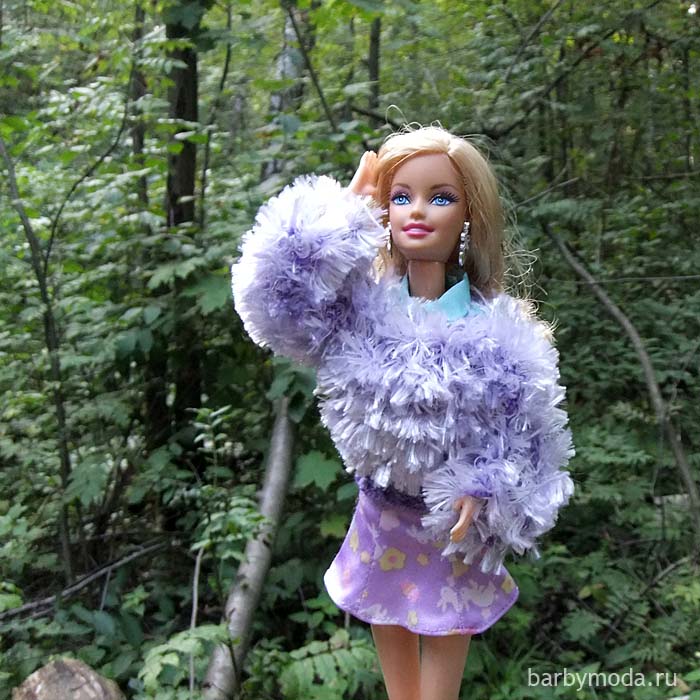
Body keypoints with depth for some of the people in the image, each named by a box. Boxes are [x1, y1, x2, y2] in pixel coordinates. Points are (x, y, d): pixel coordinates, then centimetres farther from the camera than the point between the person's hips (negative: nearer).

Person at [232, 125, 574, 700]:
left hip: (449, 516, -3)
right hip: (381, 508, 3)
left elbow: (517, 429, -11)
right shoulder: (361, 307, -10)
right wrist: (343, 208, -19)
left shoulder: (491, 330, -16)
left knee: (446, 633, 13)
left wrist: (481, 493, -22)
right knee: (387, 627, 21)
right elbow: (278, 296, -22)